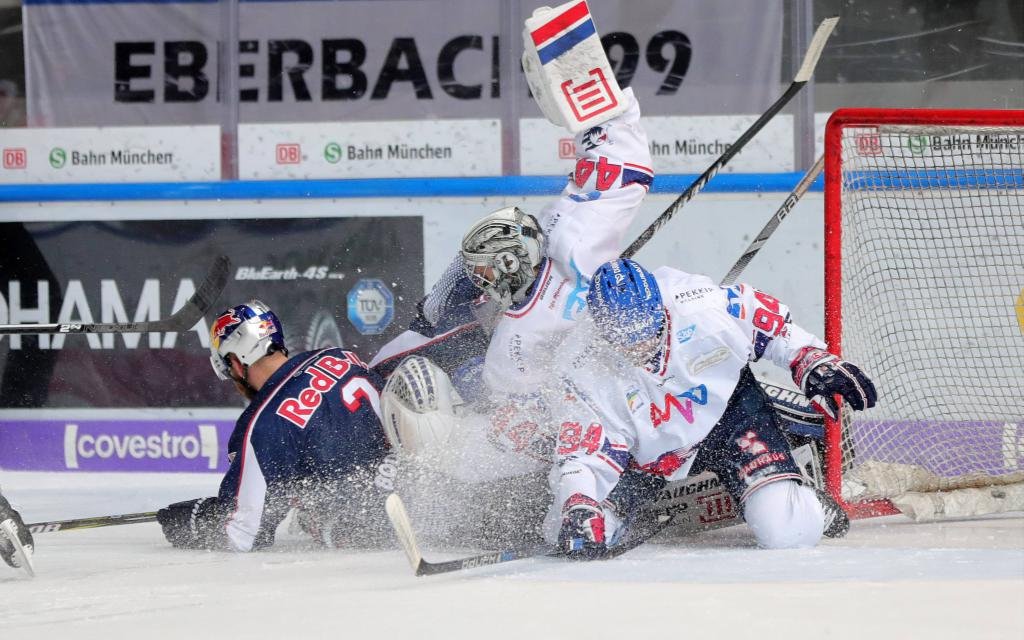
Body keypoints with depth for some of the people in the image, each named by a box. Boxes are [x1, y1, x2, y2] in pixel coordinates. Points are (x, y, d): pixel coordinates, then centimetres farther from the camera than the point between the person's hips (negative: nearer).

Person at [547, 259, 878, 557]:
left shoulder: (698, 305, -27)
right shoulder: (588, 375, -26)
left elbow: (762, 315, -8)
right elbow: (585, 458, -26)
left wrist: (815, 362, -11)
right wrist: (577, 507, -45)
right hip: (656, 457, 1)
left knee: (787, 532, -20)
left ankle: (811, 505, 19)